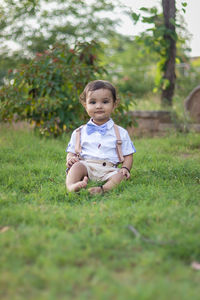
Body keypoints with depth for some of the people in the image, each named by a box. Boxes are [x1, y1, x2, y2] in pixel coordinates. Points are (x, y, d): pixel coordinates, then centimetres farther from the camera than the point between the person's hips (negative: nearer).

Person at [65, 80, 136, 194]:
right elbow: (71, 152, 19)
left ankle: (105, 188, -55)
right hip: (86, 166, 1)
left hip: (109, 170, 0)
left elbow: (128, 156, 13)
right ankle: (71, 186, -54)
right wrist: (70, 158, -6)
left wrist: (125, 168, -8)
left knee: (120, 175, -30)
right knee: (78, 166, -30)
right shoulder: (79, 133, 17)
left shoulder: (121, 133, 14)